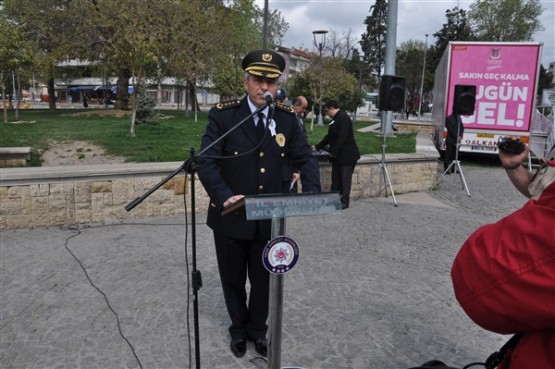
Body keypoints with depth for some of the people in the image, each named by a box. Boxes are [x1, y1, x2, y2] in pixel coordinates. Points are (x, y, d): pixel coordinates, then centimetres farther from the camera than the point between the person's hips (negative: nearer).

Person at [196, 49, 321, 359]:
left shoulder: (287, 118, -2)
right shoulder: (223, 115, -12)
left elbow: (306, 158, 2)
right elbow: (207, 162, -16)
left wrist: (312, 192, -16)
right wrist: (224, 196, -32)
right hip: (231, 218, -2)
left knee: (263, 280, 18)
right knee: (233, 280, 18)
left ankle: (258, 329, 45)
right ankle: (239, 329, 45)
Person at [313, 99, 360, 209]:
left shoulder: (343, 118, -15)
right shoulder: (335, 119, 15)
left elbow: (342, 137, -24)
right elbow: (330, 136, 21)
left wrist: (334, 152, -21)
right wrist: (317, 147, 22)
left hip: (346, 156, -9)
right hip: (337, 156, 9)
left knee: (345, 179, -2)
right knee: (336, 178, 12)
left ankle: (344, 202, 5)